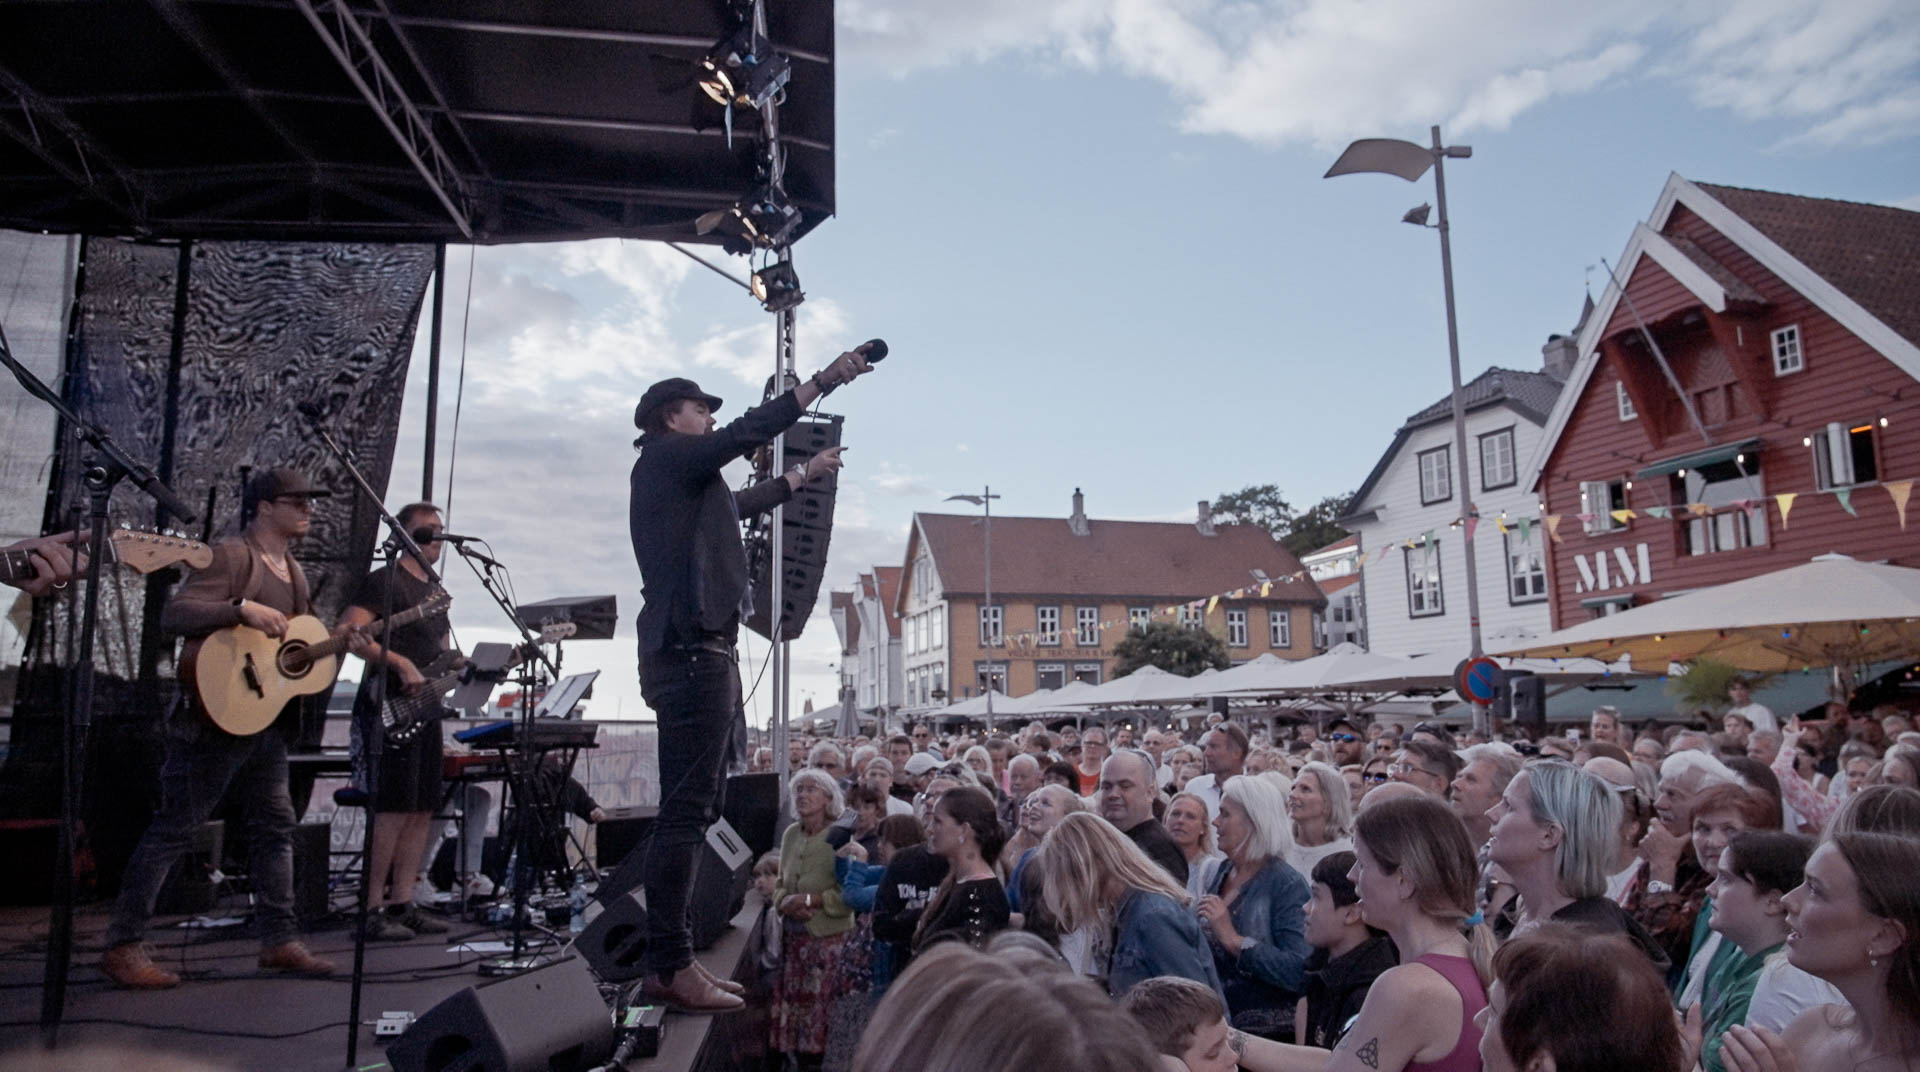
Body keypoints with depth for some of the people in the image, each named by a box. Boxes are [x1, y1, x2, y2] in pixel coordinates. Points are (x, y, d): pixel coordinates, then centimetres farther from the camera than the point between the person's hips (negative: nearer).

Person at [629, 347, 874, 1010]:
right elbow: (749, 432, -11)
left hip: (696, 652, 11)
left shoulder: (689, 482, 26)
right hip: (692, 650, -11)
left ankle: (669, 962, 12)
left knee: (693, 809, 9)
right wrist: (824, 380, -8)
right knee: (687, 809, -13)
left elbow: (742, 504, 42)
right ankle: (671, 965, -12)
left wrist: (806, 474, 51)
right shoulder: (667, 456, 0)